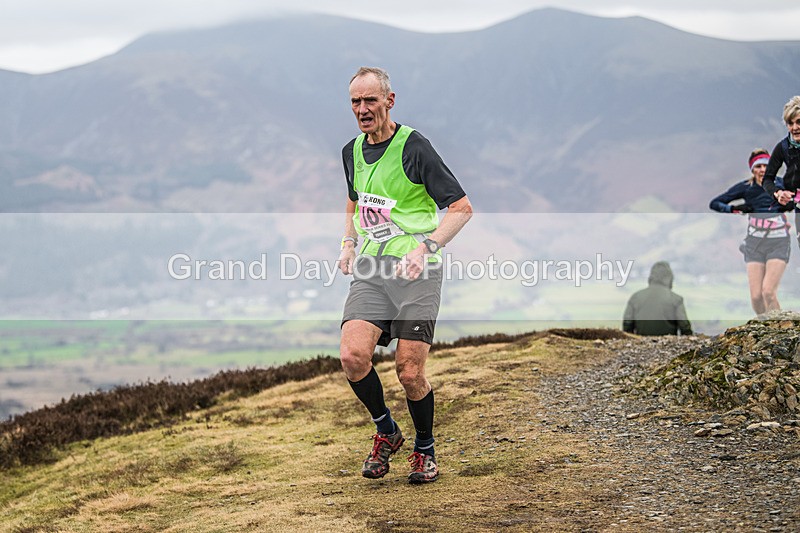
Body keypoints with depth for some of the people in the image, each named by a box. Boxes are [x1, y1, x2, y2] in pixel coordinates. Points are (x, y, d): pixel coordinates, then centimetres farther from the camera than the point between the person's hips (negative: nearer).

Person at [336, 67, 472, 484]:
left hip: (415, 271, -5)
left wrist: (426, 246, -19)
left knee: (409, 372, -7)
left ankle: (425, 450, 20)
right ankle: (386, 432, 10)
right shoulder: (352, 151, 12)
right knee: (352, 355, -15)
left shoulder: (413, 146, -8)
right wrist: (349, 243, 15)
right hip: (370, 270, 5)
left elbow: (461, 207, -7)